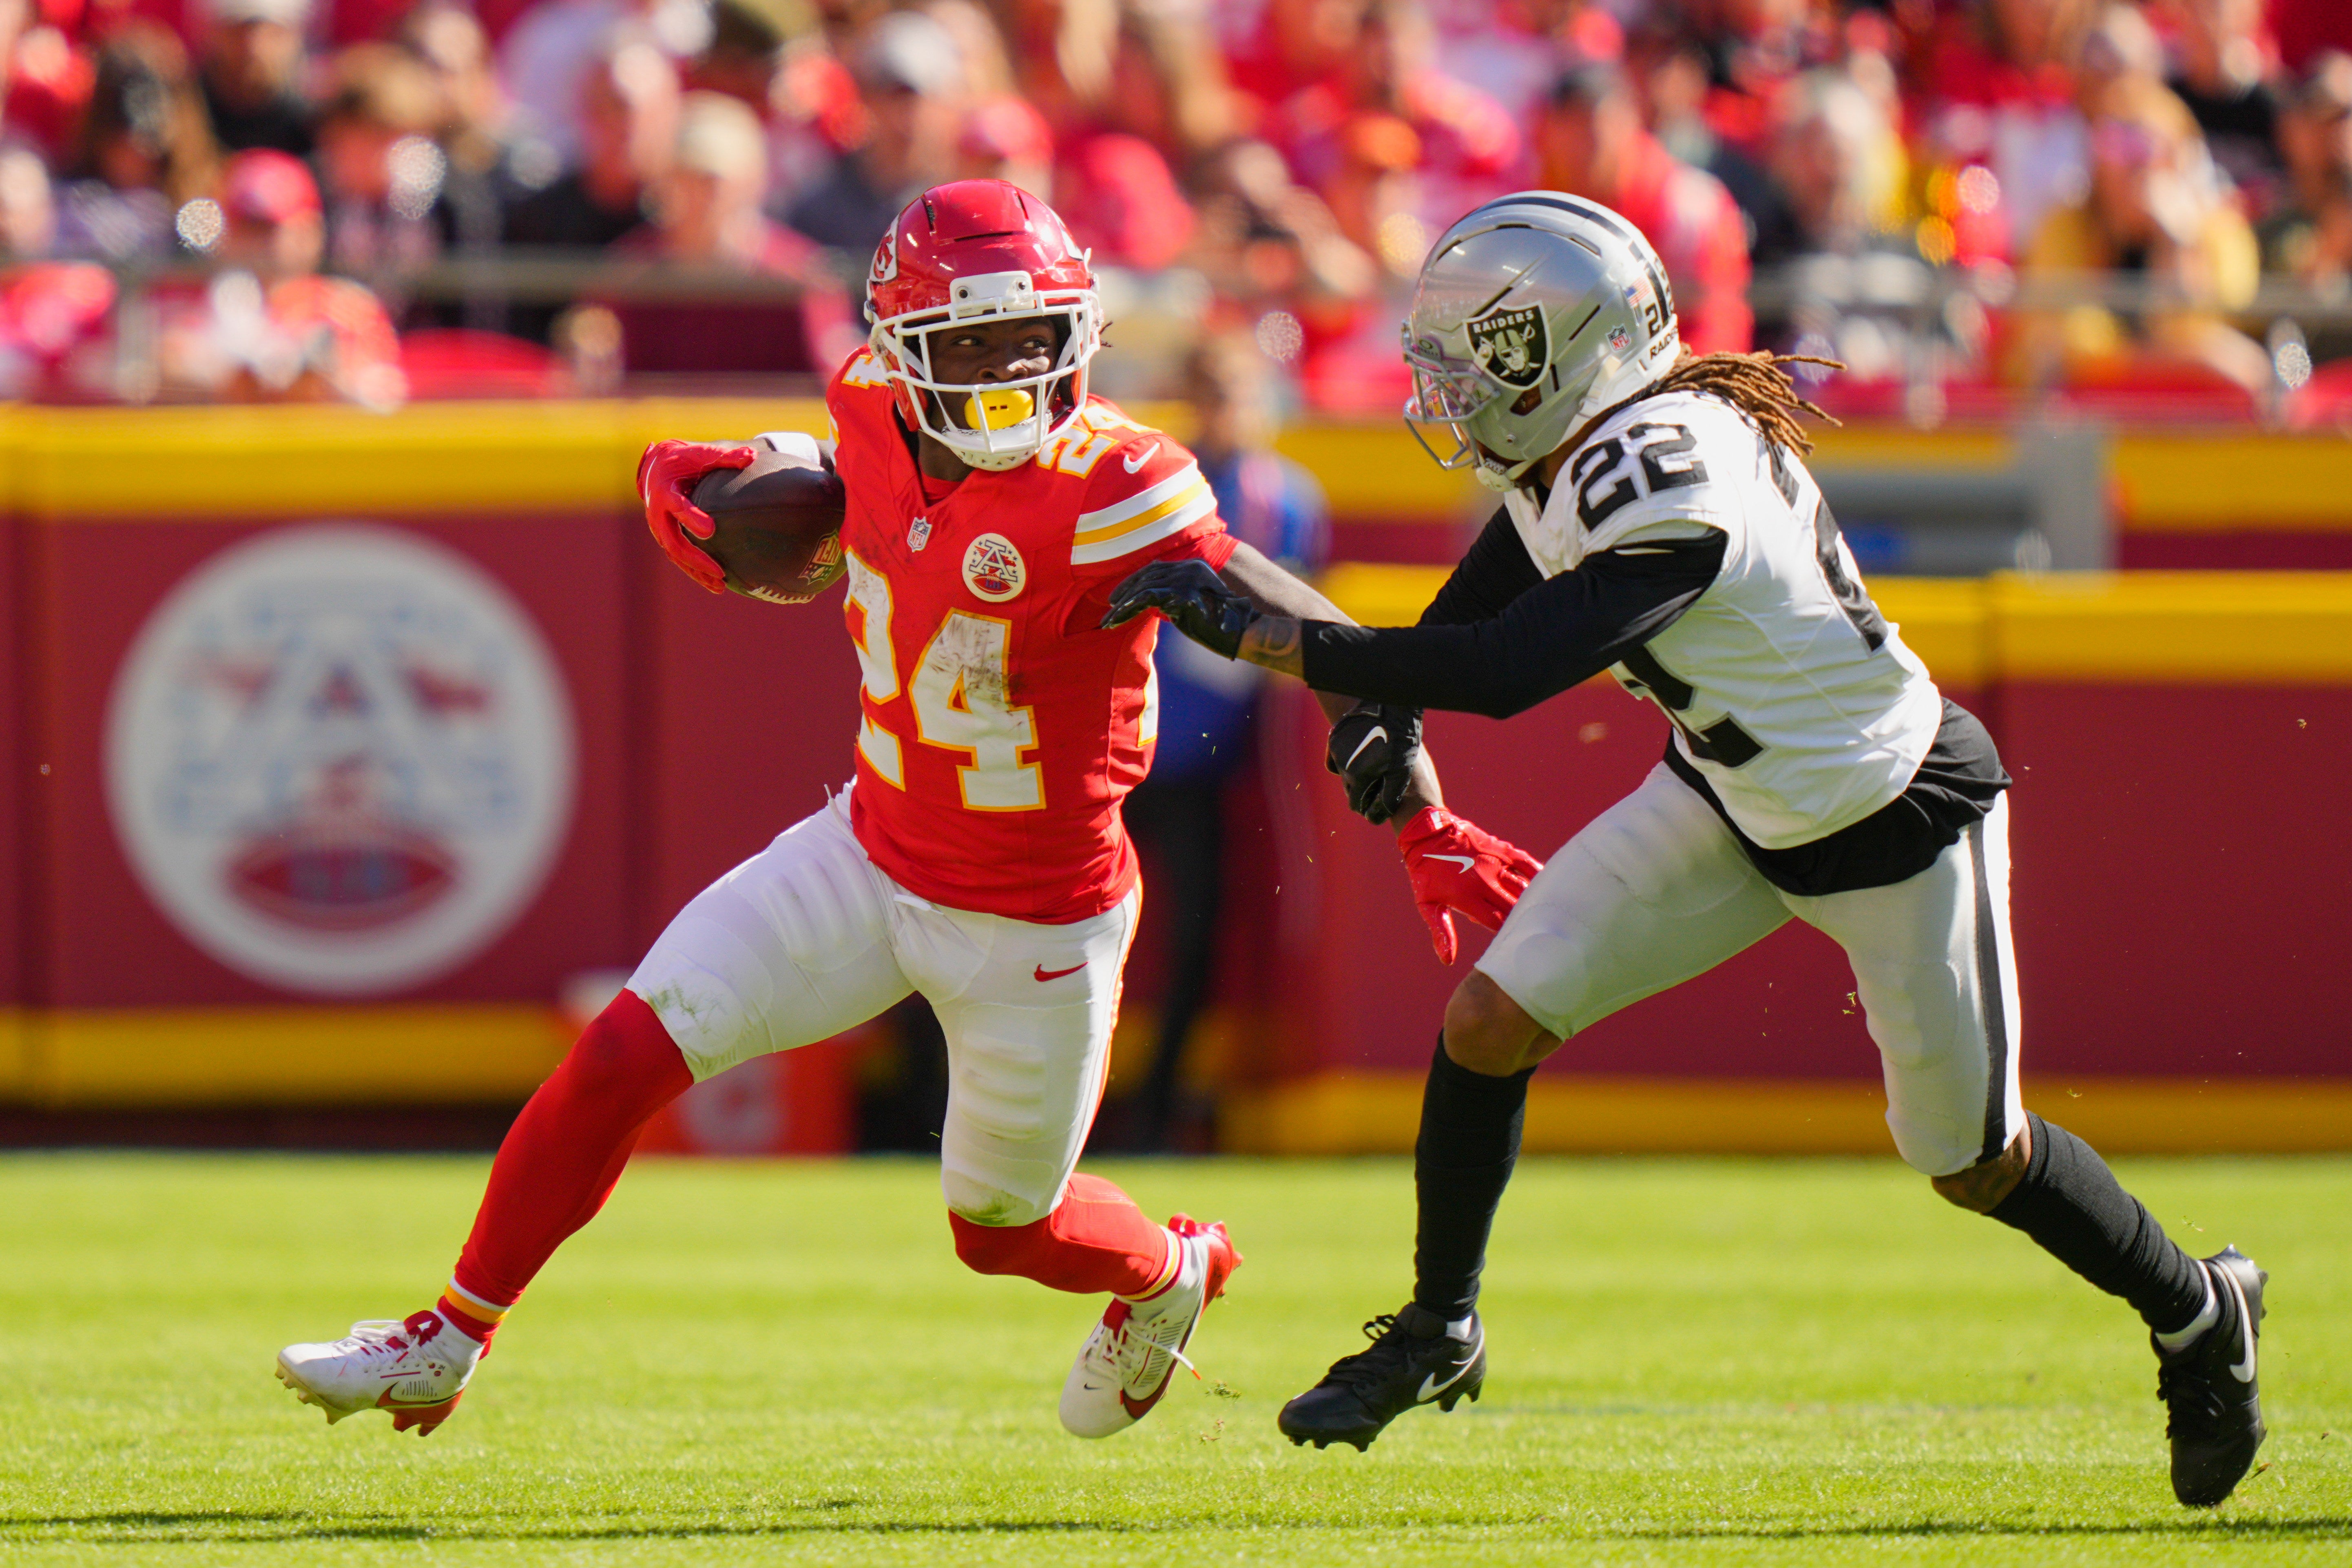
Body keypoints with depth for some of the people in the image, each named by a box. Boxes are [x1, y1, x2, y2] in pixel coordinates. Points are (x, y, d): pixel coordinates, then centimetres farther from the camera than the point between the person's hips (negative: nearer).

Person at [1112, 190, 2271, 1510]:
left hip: (1897, 825, -8)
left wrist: (1256, 637, -40)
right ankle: (1441, 1330, 13)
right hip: (1735, 802, 8)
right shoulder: (1569, 455, -10)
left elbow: (1499, 676, -42)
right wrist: (1388, 709, -7)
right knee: (1490, 1020, -5)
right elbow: (1476, 612, 10)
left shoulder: (1672, 495, -37)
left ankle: (2198, 1315, 34)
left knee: (1976, 1163, 8)